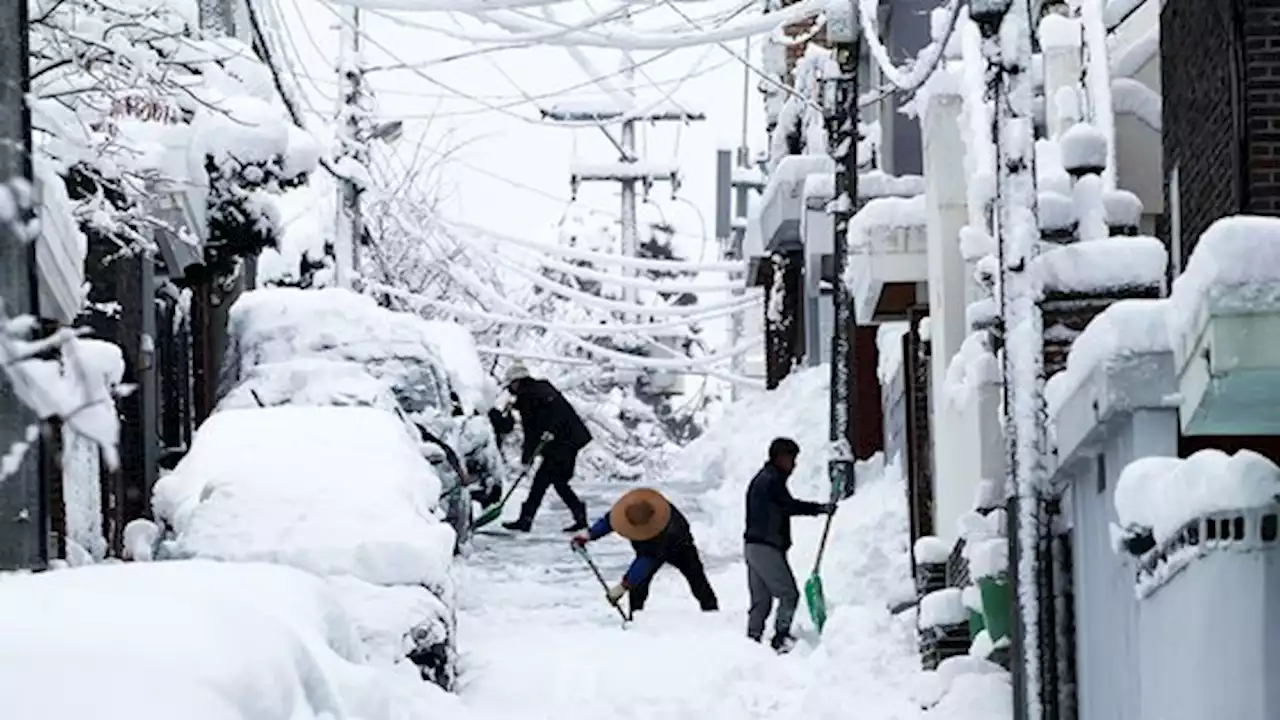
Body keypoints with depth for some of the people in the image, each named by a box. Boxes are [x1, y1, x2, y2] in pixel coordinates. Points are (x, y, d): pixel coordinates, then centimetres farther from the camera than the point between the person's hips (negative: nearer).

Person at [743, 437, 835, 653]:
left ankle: (752, 640, 6)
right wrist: (820, 508, -15)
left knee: (761, 600, 9)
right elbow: (789, 506, -20)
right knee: (789, 593, -6)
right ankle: (781, 637, -10)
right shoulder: (773, 480, -11)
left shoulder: (760, 479, 20)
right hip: (767, 548, -10)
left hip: (752, 546, 10)